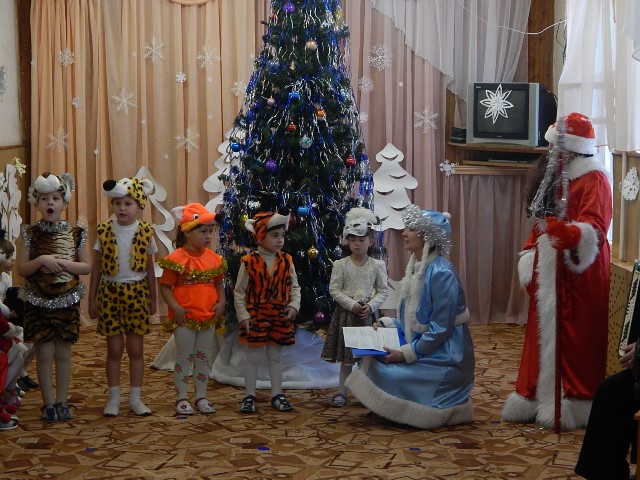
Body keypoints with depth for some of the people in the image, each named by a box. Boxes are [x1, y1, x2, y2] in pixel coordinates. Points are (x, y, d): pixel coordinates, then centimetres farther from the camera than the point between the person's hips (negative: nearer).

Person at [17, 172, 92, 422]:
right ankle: (48, 403, 12)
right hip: (39, 301, -1)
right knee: (44, 353, 2)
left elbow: (87, 267, 1)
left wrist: (67, 264, -16)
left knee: (63, 353, 7)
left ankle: (62, 402, 17)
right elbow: (22, 269, -4)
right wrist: (41, 260, -21)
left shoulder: (75, 233, -1)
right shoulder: (31, 233, -3)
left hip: (67, 301, 1)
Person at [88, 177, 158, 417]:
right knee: (114, 349, 4)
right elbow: (96, 268, 3)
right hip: (110, 293, 0)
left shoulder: (146, 232, -1)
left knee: (136, 348, 5)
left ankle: (135, 398, 15)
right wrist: (91, 299, 3)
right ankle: (114, 398, 15)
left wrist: (153, 299, 9)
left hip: (137, 294, 0)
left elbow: (149, 269, 7)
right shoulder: (104, 231, -2)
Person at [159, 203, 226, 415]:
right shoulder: (177, 259, -12)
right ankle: (181, 398, 14)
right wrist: (175, 307, -19)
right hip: (185, 318, -5)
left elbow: (219, 283, 13)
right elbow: (165, 287, -9)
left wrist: (221, 302, -3)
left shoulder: (214, 258, 4)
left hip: (208, 317, 5)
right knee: (184, 356, 4)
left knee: (204, 357, 12)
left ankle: (201, 397, 23)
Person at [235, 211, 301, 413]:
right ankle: (249, 396, 15)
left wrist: (294, 305, -7)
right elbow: (239, 291, -4)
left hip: (280, 318, 3)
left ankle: (277, 395, 22)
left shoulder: (286, 261, 2)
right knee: (253, 357, 5)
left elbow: (294, 287, 9)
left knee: (276, 357, 12)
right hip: (255, 317, -3)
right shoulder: (249, 262, -9)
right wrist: (243, 315, -9)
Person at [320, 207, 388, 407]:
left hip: (368, 315, 1)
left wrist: (370, 306, -14)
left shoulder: (377, 266, 1)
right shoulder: (340, 265, -2)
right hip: (346, 313, -1)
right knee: (346, 356, 4)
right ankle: (341, 392, 11)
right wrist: (352, 305, -16)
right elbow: (334, 289, -5)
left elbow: (382, 291, 2)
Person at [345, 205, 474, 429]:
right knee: (376, 359, -2)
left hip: (442, 355, -9)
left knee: (390, 374, -19)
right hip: (419, 345, 9)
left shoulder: (441, 273, -21)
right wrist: (387, 324, 2)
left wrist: (408, 353, -21)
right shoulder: (415, 267, 7)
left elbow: (441, 327, -22)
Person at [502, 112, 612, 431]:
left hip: (578, 273, -8)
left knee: (573, 338, -5)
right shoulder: (553, 175, 15)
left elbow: (595, 226, -24)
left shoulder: (593, 179, -11)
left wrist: (569, 234, -42)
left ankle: (574, 403, 2)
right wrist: (530, 258, 18)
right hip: (547, 271, 8)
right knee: (543, 334, 12)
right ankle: (537, 396, 19)